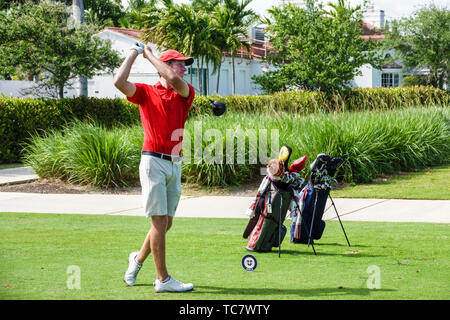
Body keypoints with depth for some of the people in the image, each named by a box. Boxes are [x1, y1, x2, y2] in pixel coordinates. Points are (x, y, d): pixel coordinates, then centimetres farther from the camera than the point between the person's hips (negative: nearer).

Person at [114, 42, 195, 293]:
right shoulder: (146, 92, 2)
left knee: (166, 223, 11)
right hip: (154, 161, -5)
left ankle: (139, 258, 34)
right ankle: (163, 279, -4)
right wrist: (134, 53, -2)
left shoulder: (186, 93, 10)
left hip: (175, 165, 5)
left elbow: (174, 81, -13)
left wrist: (150, 54, -3)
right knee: (160, 221, -7)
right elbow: (119, 82, -14)